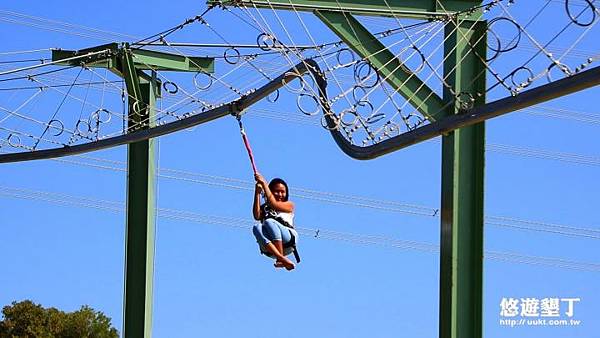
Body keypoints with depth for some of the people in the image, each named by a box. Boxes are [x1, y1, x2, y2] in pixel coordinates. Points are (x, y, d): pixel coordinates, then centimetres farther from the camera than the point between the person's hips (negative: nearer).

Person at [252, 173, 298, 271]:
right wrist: (257, 194, 0)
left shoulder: (289, 205, 17)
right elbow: (257, 216, 0)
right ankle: (282, 259, -48)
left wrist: (264, 183, -2)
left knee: (269, 222, -27)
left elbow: (274, 204, -4)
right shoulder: (264, 208, 24)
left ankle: (280, 257, -38)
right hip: (270, 245, 2)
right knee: (257, 227, -28)